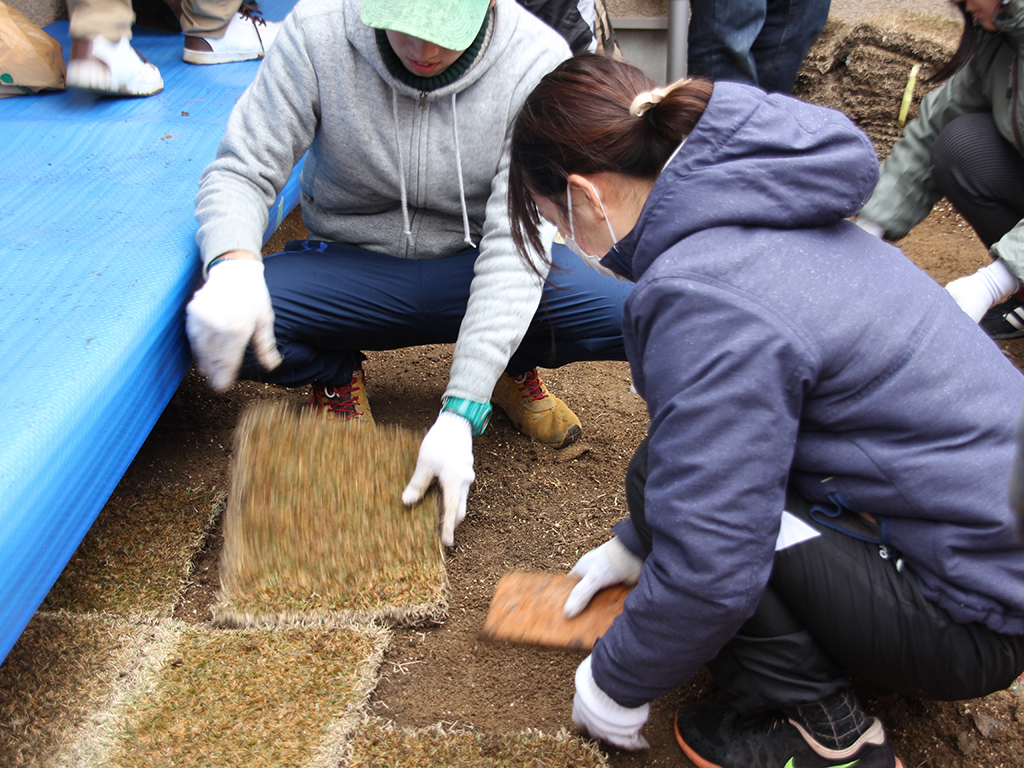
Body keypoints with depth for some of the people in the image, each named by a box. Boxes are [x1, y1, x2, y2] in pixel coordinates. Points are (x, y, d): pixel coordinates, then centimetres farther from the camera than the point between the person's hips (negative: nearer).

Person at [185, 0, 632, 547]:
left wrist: (459, 415, -32)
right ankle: (337, 374, 6)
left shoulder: (537, 61, -20)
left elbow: (514, 245, -25)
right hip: (350, 264, 1)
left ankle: (514, 365, 8)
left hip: (475, 266, 0)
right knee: (216, 329, -30)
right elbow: (240, 171, -13)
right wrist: (234, 264, -39)